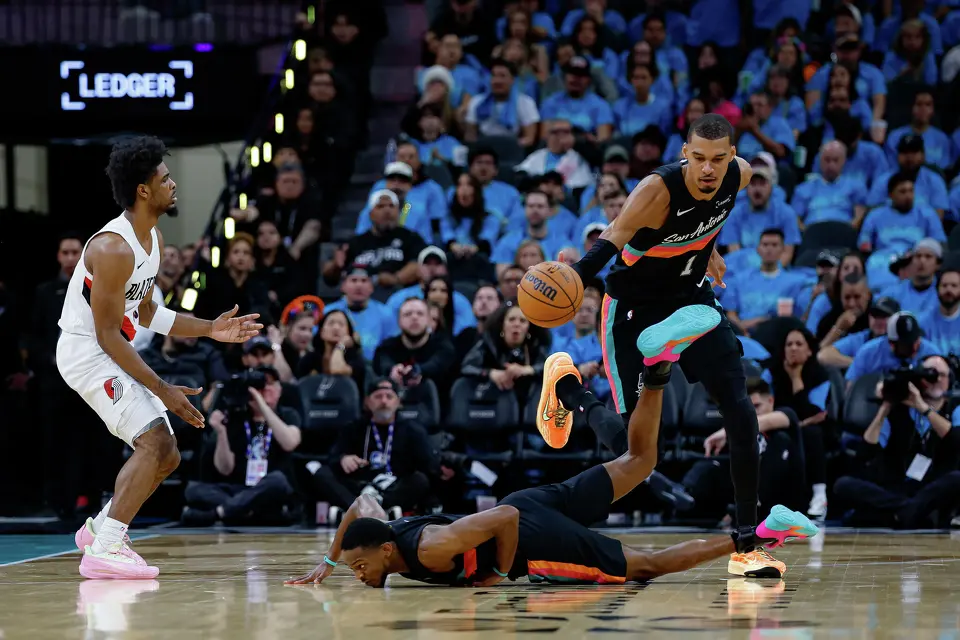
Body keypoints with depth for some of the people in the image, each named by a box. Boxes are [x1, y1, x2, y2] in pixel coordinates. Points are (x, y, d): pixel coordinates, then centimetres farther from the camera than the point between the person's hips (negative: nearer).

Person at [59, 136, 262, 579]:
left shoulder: (153, 240, 7)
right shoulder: (114, 248, -24)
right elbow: (108, 335, -23)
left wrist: (209, 329, 9)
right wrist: (161, 389, -23)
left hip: (111, 352, 10)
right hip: (86, 351, -10)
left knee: (166, 456, 11)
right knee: (155, 441, -21)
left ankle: (99, 528, 23)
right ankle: (105, 550, -22)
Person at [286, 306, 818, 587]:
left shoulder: (430, 551, -31)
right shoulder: (379, 529, -6)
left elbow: (504, 518, -33)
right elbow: (361, 501, 17)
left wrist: (499, 573, -20)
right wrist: (328, 561, 15)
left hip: (538, 540, -8)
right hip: (527, 510, 8)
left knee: (647, 567, -2)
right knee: (637, 461, 19)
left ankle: (753, 538, -2)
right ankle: (655, 366, 19)